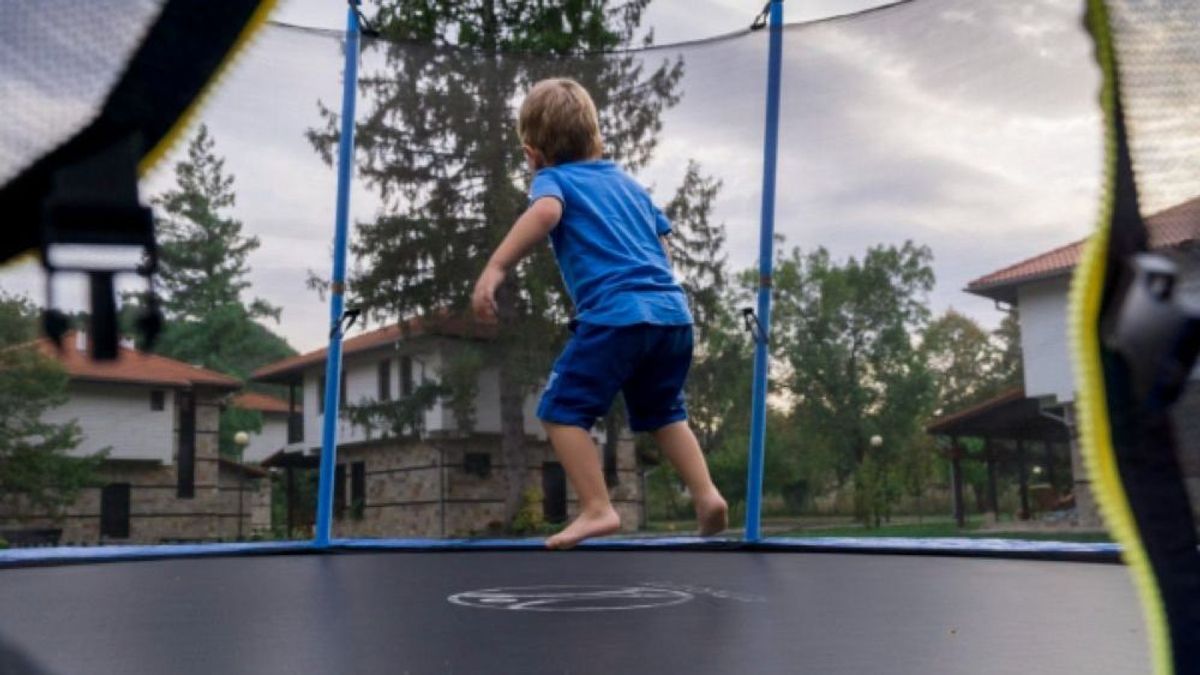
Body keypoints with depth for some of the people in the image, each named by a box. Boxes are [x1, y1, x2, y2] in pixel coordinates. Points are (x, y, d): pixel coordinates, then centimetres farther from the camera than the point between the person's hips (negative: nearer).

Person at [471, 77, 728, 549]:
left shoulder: (553, 179, 8)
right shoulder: (628, 182, 26)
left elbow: (546, 211, -16)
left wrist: (494, 269, -23)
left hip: (616, 312, -7)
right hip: (673, 309, 7)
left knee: (562, 410, 2)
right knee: (663, 413, 25)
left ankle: (598, 510, -3)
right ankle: (707, 494, 15)